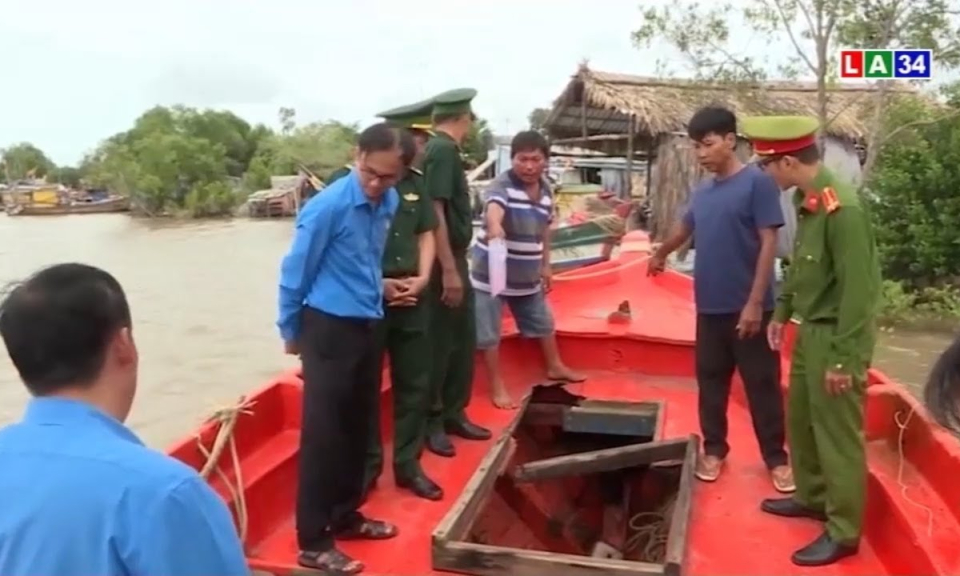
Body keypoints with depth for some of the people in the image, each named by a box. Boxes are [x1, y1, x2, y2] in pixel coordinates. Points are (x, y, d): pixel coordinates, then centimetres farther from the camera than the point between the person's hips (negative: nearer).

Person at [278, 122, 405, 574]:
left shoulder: (390, 202, 3)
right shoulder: (327, 207, -18)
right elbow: (295, 272, -9)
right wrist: (291, 332, 0)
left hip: (367, 326, 7)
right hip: (329, 327, -7)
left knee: (359, 426, 15)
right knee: (323, 433, -1)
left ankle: (345, 516, 32)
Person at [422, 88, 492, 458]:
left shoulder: (444, 149, 13)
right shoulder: (442, 150, -16)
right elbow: (435, 212, -22)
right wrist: (449, 270, -23)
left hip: (455, 258, 10)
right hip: (444, 262, -10)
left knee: (463, 341, 15)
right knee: (439, 344, 1)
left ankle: (453, 413, 26)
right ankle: (431, 421, 14)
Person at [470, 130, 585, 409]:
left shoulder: (546, 190, 4)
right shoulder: (502, 185, -19)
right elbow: (494, 209, -43)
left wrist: (546, 265, 17)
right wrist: (494, 226, -65)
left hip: (527, 275, 7)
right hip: (491, 273, -7)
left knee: (543, 322, 22)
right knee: (489, 333, 0)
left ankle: (555, 367, 44)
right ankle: (497, 387, 16)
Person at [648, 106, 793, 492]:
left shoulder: (757, 183, -9)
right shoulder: (702, 192, 9)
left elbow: (768, 243, -13)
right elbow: (685, 229, 28)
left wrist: (755, 302, -18)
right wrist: (660, 255, 45)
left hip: (748, 307, -5)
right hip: (710, 307, 6)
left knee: (762, 385, 5)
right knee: (710, 380, 12)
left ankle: (776, 458, 19)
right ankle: (713, 450, 27)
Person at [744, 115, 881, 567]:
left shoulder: (843, 208, -24)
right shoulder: (806, 200, 4)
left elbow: (858, 289, -24)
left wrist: (844, 359, -21)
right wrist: (782, 312, 20)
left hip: (834, 337, -9)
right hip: (809, 330, 9)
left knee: (838, 434, 3)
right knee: (800, 419, 21)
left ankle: (844, 532, 19)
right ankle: (811, 496, 40)